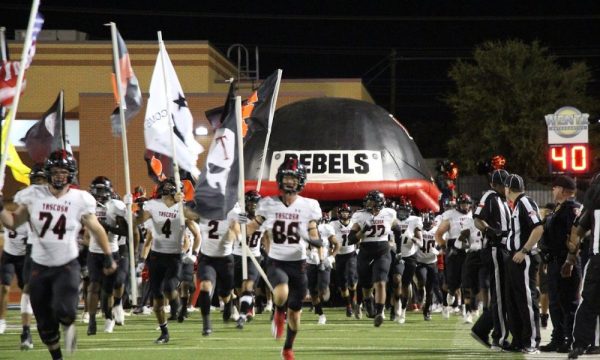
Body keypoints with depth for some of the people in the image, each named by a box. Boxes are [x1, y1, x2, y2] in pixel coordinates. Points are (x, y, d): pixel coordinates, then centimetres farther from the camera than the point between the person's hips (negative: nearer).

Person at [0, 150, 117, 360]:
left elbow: (96, 229, 4)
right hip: (39, 266, 2)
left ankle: (68, 326, 12)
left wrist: (108, 257, 9)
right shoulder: (34, 195, -5)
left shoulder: (80, 200, -8)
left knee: (64, 311, -25)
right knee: (44, 323, 8)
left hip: (67, 266, -2)